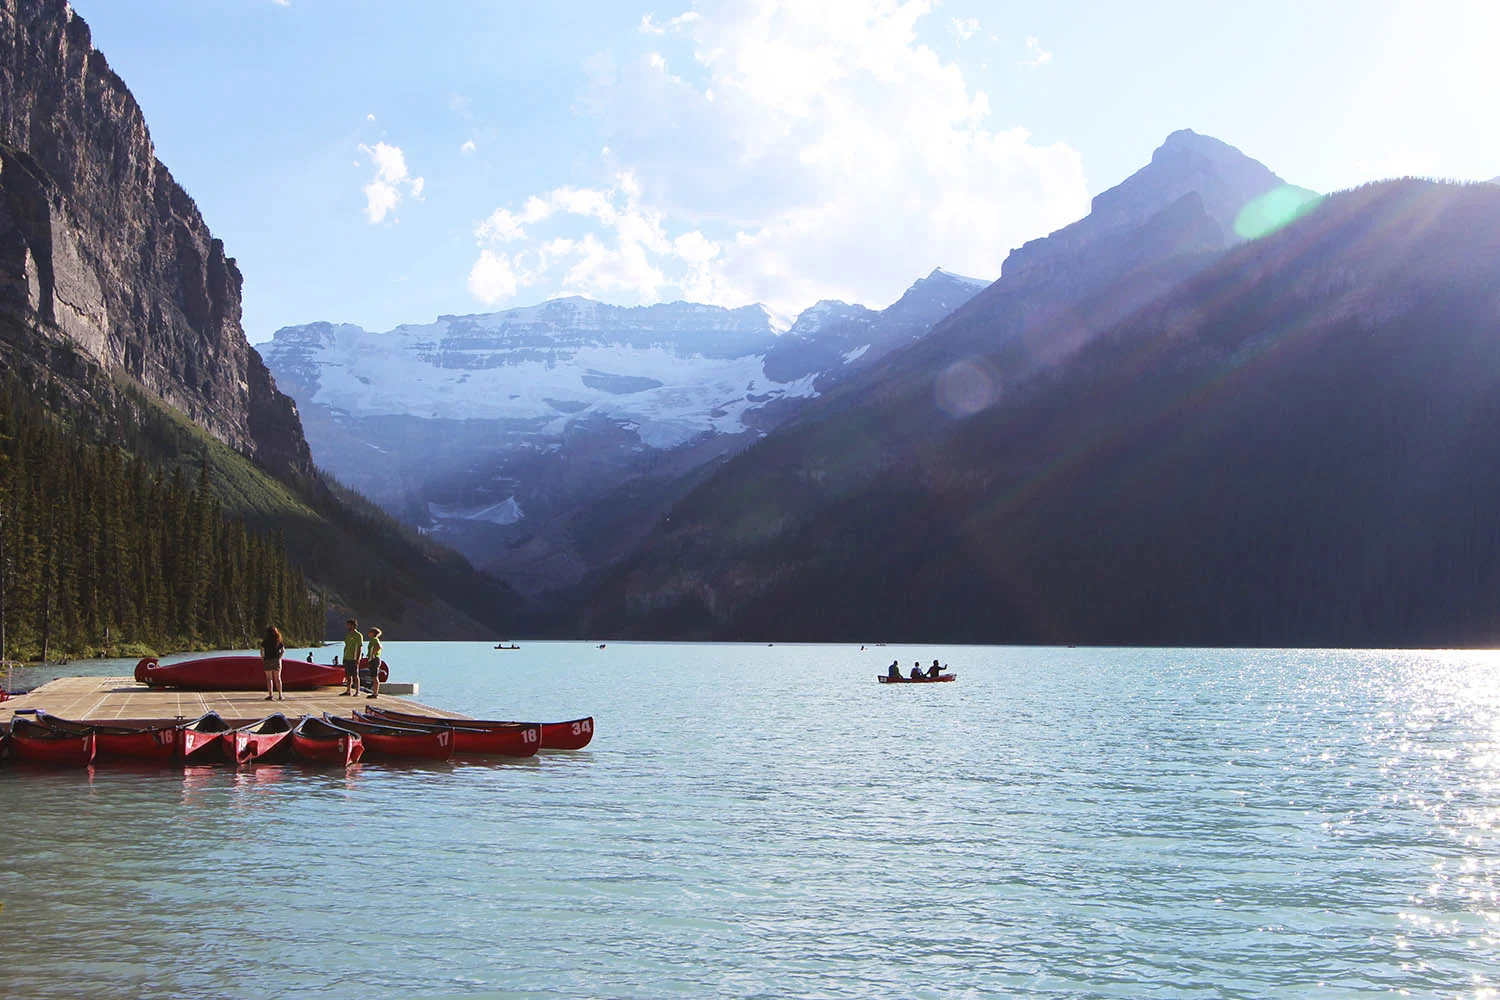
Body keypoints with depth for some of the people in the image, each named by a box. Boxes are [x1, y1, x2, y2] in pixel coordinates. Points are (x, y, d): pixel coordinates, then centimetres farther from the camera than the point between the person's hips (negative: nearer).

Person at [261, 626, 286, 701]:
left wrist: (262, 657, 1)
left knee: (269, 679, 1)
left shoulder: (265, 641, -5)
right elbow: (283, 650, 1)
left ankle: (271, 695, -4)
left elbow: (262, 650, -13)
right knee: (278, 678, 8)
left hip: (268, 661, -3)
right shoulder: (278, 641, 3)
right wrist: (279, 657, 6)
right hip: (277, 660, 3)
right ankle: (280, 695, 9)